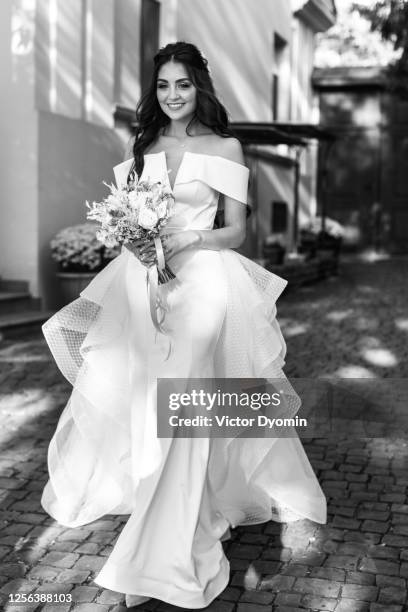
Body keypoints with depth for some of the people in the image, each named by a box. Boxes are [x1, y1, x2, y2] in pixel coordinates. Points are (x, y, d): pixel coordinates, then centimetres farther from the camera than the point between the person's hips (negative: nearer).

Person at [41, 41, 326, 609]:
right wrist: (133, 241, -6)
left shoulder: (225, 147, 3)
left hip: (201, 282, -4)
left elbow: (236, 230, 2)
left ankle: (167, 558, -5)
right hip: (140, 281, 4)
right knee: (128, 399, 0)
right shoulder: (141, 146, 14)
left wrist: (189, 238, -15)